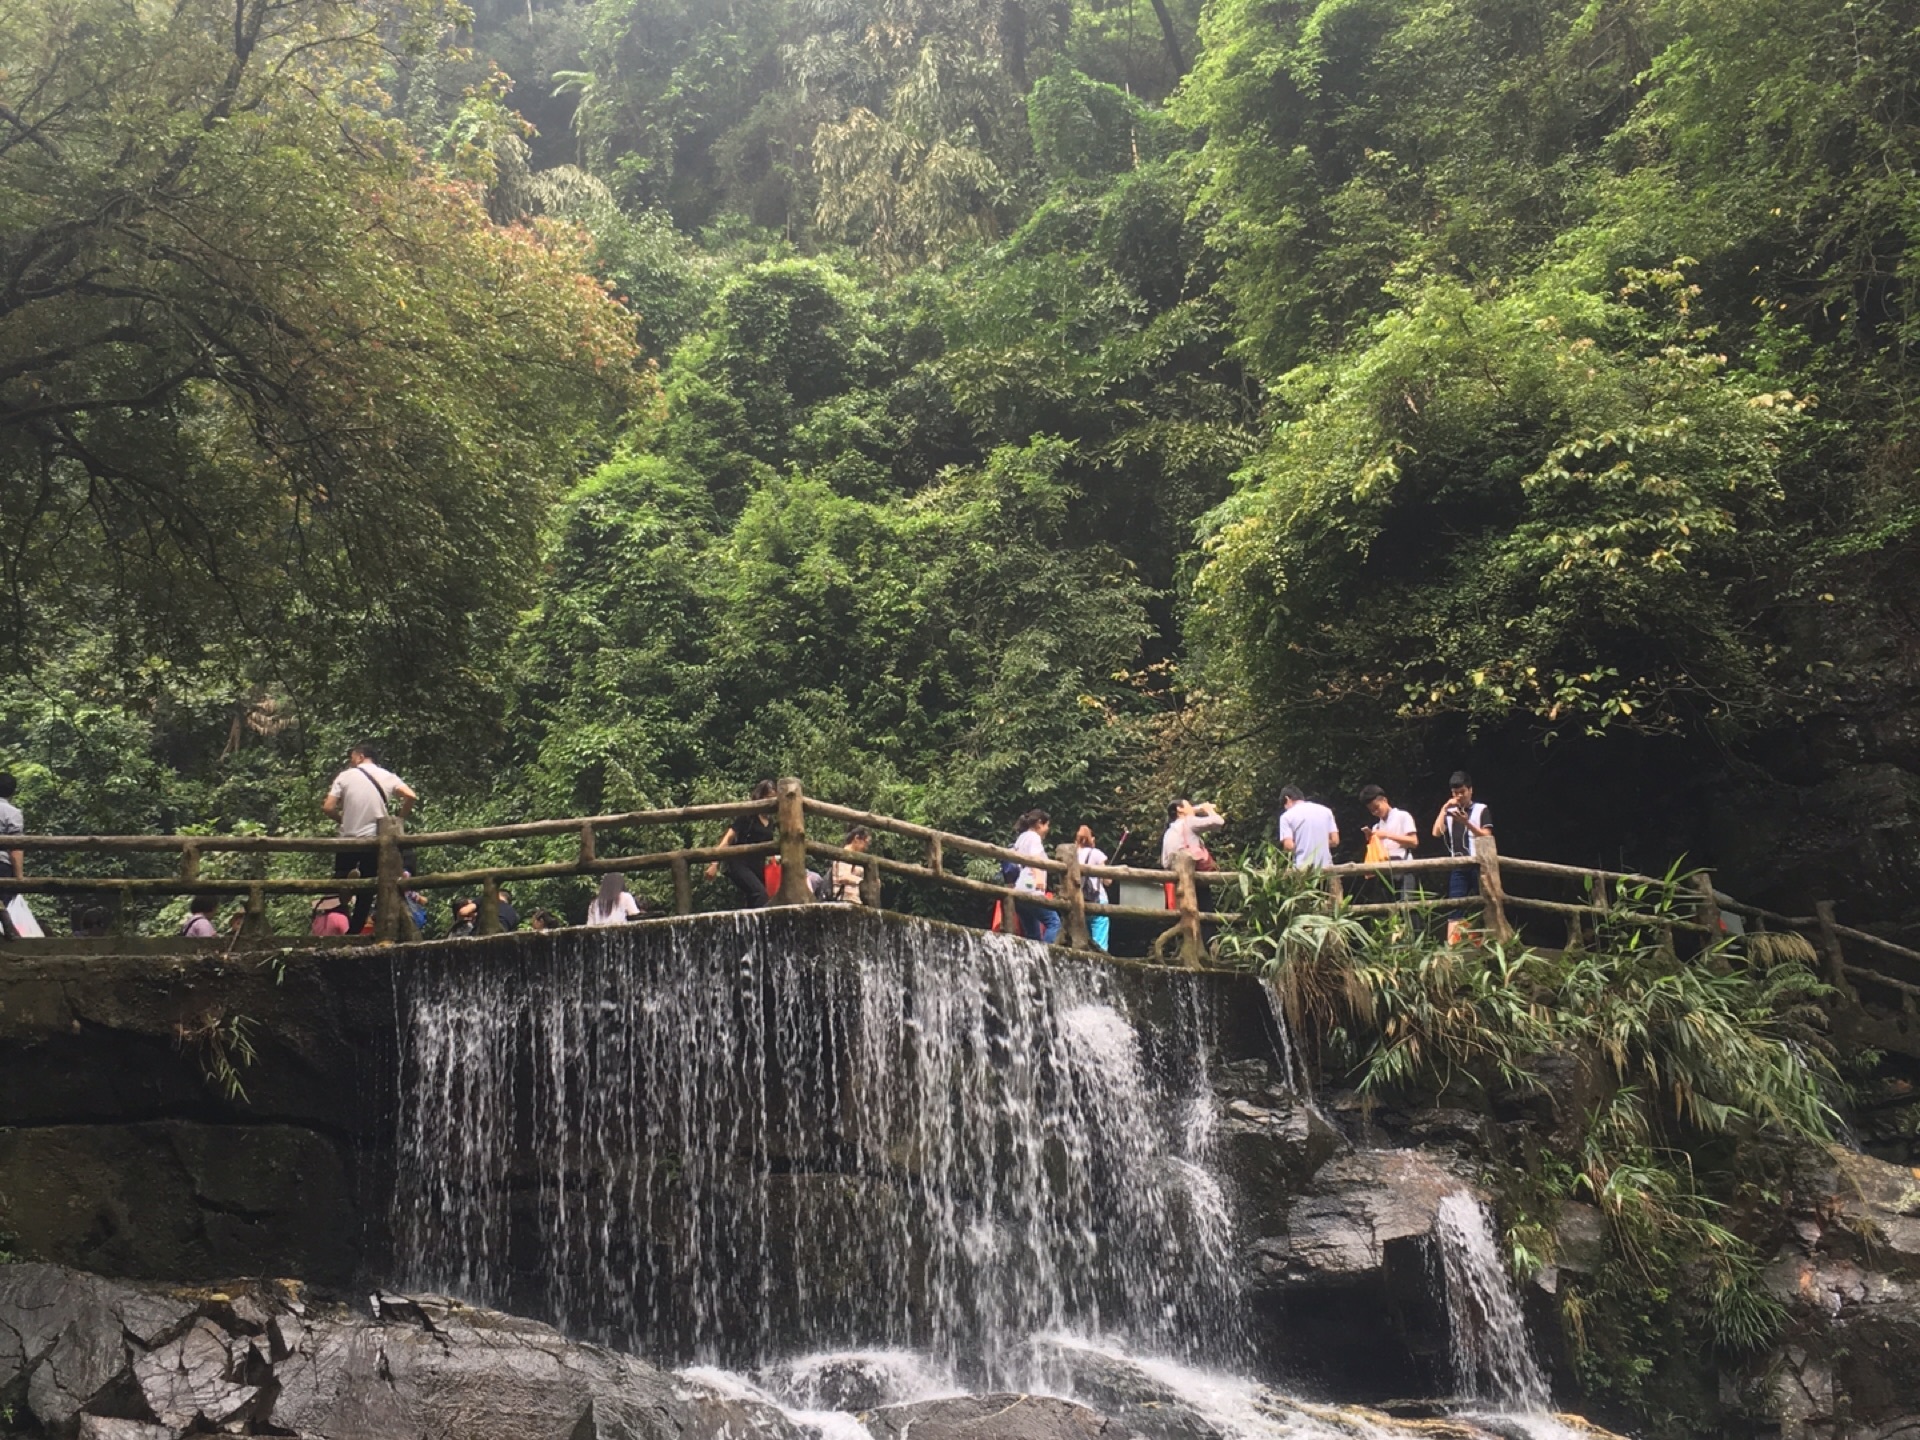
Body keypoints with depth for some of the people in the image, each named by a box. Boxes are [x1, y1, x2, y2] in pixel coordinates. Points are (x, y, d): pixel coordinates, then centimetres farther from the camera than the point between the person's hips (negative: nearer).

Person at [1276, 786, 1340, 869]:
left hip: (1303, 869, -3)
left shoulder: (1287, 815, -2)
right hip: (1325, 867, 3)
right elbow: (1335, 840, 5)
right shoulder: (1325, 810, 9)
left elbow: (1289, 846, -11)